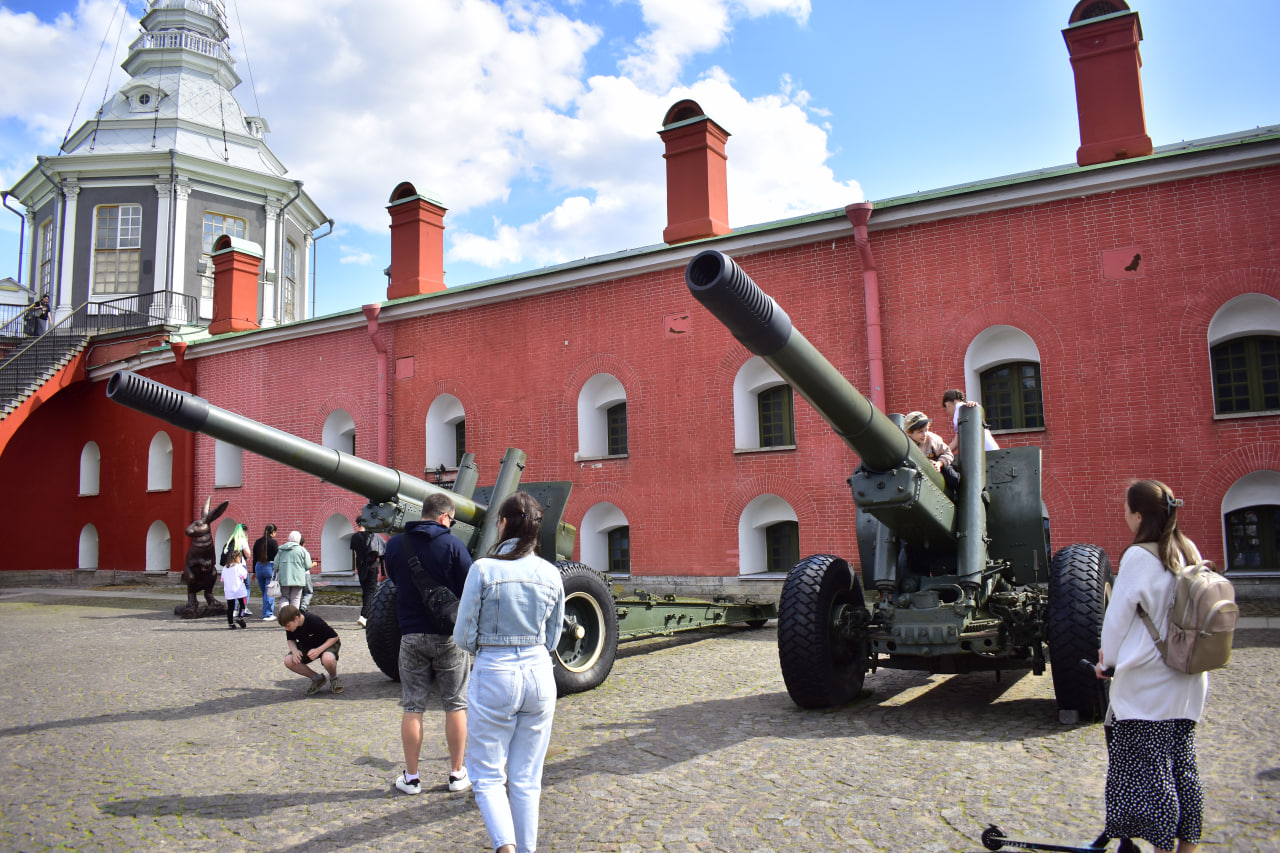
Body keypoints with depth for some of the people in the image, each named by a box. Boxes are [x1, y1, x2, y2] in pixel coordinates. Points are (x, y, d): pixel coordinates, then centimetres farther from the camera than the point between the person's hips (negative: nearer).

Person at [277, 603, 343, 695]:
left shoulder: (314, 621, -32)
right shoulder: (290, 624, -17)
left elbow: (334, 637, -24)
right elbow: (290, 640, 2)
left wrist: (318, 650, -34)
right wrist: (294, 651, -20)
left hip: (327, 643, -6)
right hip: (307, 646, 6)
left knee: (327, 659, -40)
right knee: (288, 661, -19)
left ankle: (334, 679, -4)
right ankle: (317, 679, 1)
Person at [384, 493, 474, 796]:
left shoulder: (395, 544, 0)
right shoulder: (453, 544, -11)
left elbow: (394, 580, 13)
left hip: (411, 634, 2)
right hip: (450, 635, -2)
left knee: (412, 708, 10)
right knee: (456, 705, 10)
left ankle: (411, 777, 16)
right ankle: (457, 774, 17)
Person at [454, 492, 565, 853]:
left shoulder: (484, 569, -12)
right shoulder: (551, 574, 0)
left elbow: (463, 637, -7)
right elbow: (552, 639, 8)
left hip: (494, 676, -4)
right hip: (539, 675, 4)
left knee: (487, 775, 9)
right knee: (526, 779, 14)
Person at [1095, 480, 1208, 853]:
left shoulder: (1139, 557, -16)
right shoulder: (1189, 553, 5)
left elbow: (1118, 615, -10)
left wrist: (1108, 658, 6)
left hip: (1145, 684, -7)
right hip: (1188, 682, 7)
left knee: (1147, 768, 2)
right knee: (1183, 764, 15)